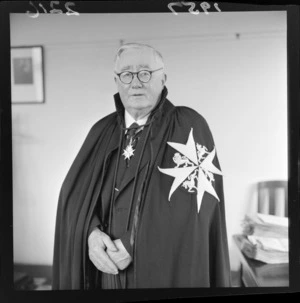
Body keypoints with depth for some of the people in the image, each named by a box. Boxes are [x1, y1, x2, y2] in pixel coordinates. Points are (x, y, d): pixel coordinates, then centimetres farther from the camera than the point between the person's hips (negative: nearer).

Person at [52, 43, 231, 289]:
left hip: (167, 272, -3)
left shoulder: (189, 127, -10)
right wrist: (91, 233, -18)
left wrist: (135, 244, -21)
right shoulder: (102, 131, 5)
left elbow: (193, 202, -18)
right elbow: (75, 190, 0)